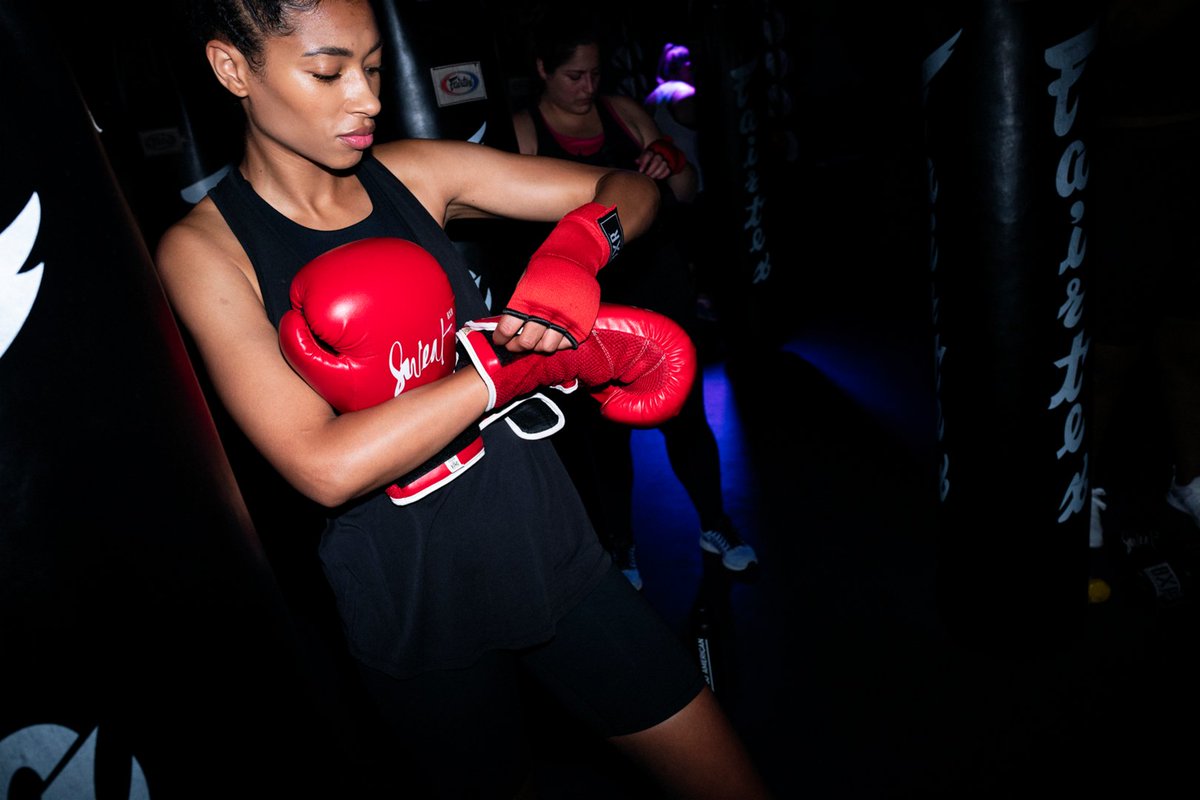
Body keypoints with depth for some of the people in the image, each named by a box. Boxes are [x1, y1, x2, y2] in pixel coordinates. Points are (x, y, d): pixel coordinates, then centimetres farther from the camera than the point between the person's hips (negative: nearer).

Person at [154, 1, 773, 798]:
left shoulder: (416, 173, -1)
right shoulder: (205, 250, -10)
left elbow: (628, 190, 0)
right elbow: (327, 467, -22)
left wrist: (572, 251, -21)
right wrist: (510, 367, -20)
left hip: (552, 552, 3)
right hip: (420, 623, -2)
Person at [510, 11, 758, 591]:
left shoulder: (623, 110, 7)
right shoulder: (521, 131, -2)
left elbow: (686, 194, 11)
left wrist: (670, 166, -10)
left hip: (659, 282, 3)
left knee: (686, 413, 7)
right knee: (604, 429, 6)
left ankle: (714, 526, 28)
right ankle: (620, 547, 27)